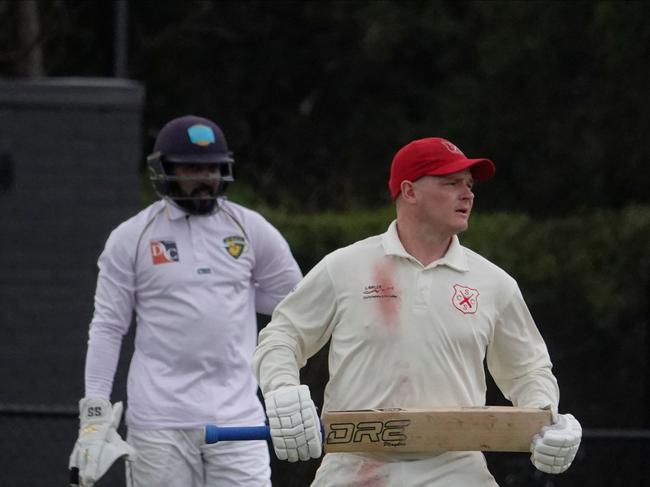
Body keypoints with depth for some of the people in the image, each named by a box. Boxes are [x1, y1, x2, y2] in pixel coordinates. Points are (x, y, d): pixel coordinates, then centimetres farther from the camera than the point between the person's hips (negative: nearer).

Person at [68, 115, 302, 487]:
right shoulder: (131, 238, 3)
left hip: (236, 413, 1)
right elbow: (107, 327, 3)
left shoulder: (251, 229, 8)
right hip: (159, 418, -1)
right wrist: (95, 413, -3)